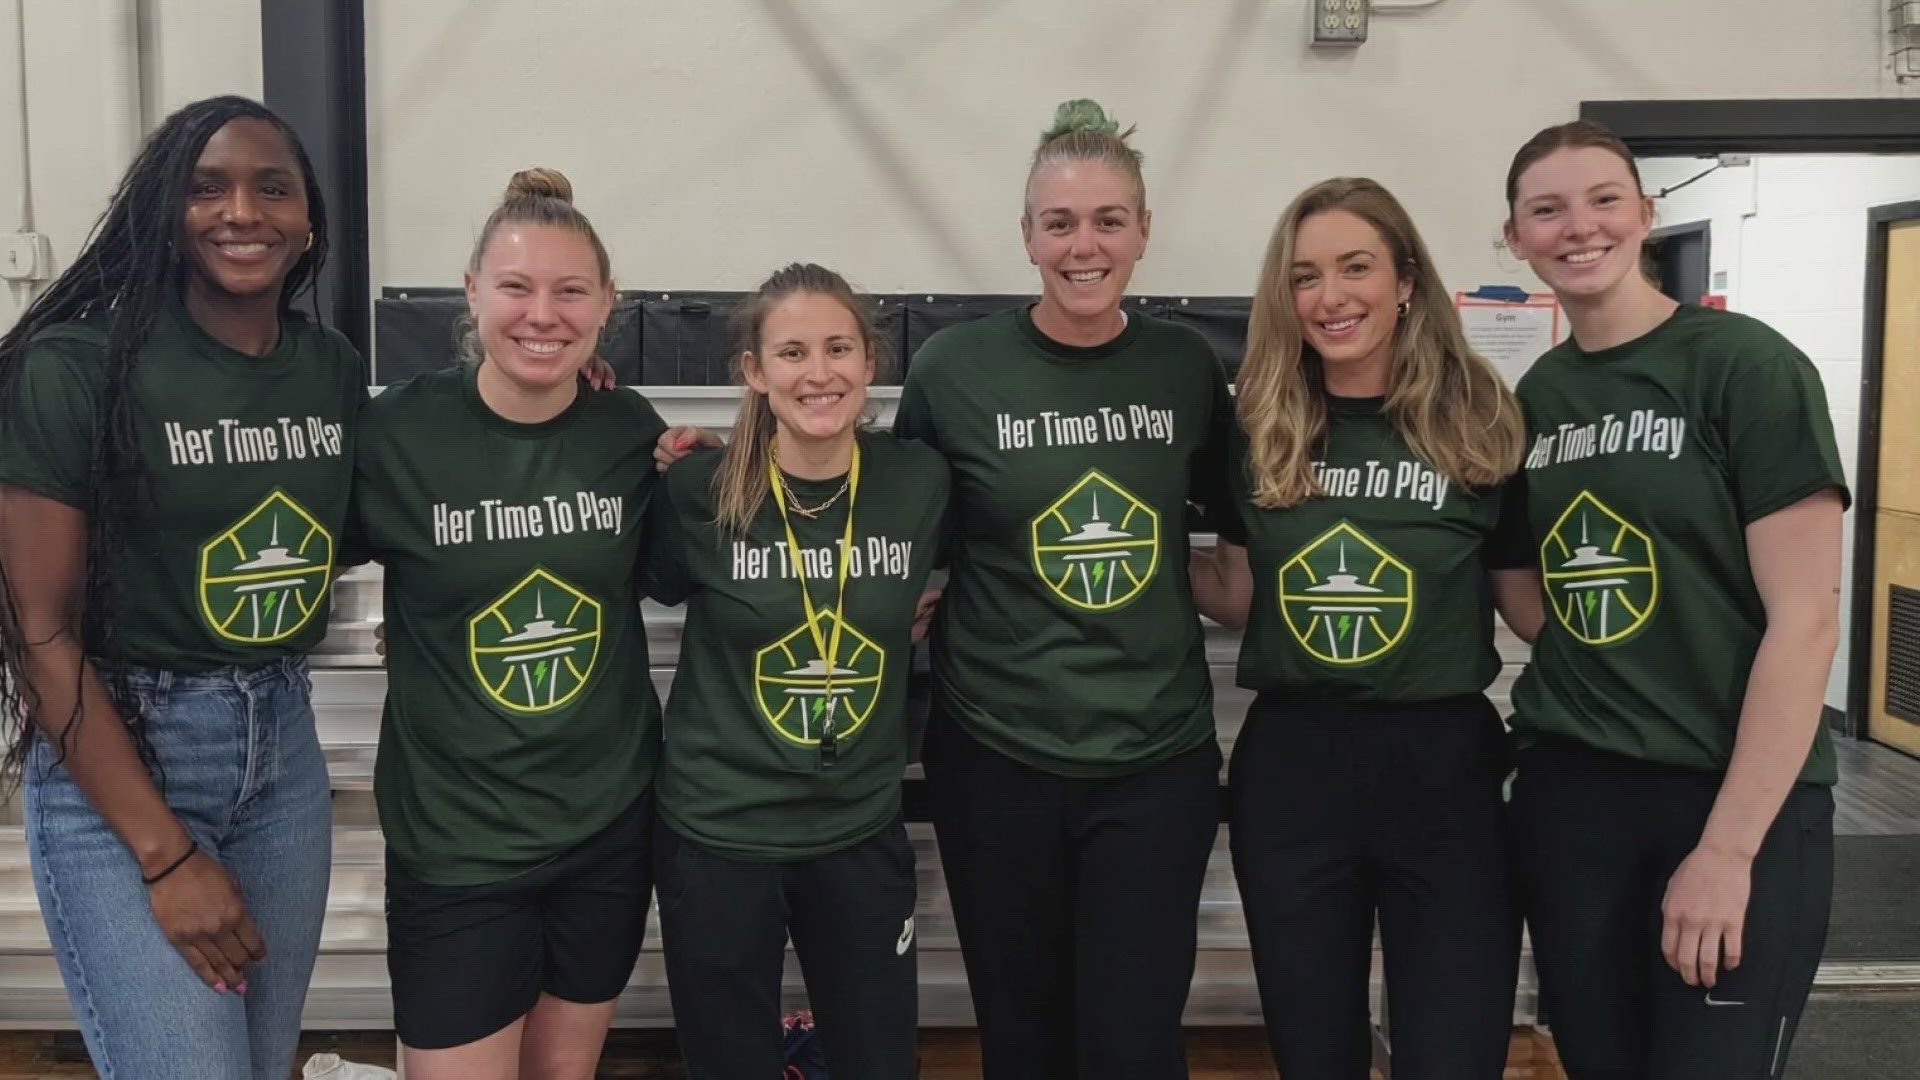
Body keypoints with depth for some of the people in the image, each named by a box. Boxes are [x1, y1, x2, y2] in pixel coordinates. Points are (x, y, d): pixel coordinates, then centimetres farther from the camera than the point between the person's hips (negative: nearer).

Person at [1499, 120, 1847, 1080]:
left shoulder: (1749, 368, -9)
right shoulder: (1534, 396, 6)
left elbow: (1804, 620, -14)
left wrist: (1729, 846, -16)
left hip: (1738, 804, -5)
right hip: (1566, 792, 5)